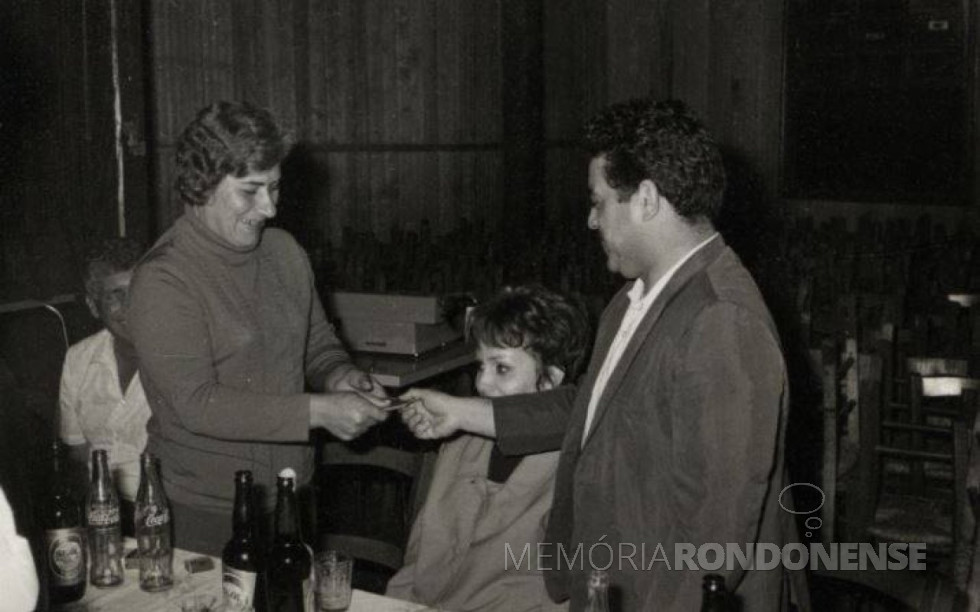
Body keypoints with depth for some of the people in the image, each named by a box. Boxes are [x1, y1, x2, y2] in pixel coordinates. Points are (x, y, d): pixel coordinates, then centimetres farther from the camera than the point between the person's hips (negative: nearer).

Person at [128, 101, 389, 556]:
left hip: (290, 494, 6)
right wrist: (317, 411, -25)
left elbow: (318, 343, 16)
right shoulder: (163, 279, -16)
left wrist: (339, 377, -7)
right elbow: (195, 404, -22)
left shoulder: (284, 251, 4)